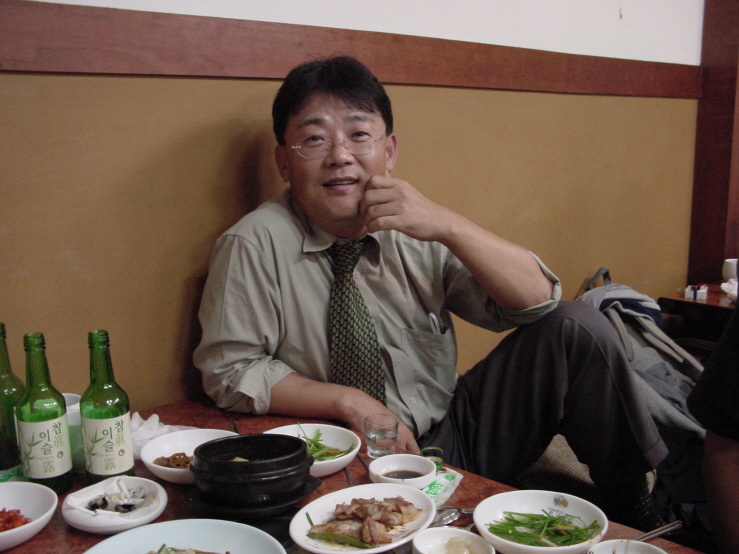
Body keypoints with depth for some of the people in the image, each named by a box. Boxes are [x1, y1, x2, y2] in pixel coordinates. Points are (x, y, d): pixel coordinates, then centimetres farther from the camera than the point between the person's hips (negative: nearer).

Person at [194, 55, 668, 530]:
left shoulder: (415, 230, 0)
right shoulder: (253, 245, -9)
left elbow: (536, 302, -7)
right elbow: (229, 370, -9)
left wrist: (447, 226, -23)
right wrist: (347, 401, -19)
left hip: (458, 436, 4)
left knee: (578, 327, -12)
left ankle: (629, 505, 6)